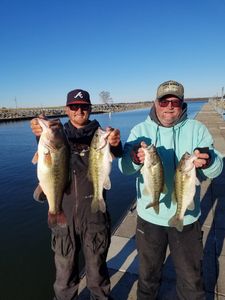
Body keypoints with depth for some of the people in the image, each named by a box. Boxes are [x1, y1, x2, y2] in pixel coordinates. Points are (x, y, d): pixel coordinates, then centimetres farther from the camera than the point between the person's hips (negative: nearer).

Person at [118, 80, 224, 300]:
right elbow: (124, 168, -14)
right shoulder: (140, 130, -4)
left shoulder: (197, 129, -4)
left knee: (191, 279, 19)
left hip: (186, 217, 0)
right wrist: (135, 158, -37)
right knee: (148, 274, 23)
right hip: (149, 216, 1)